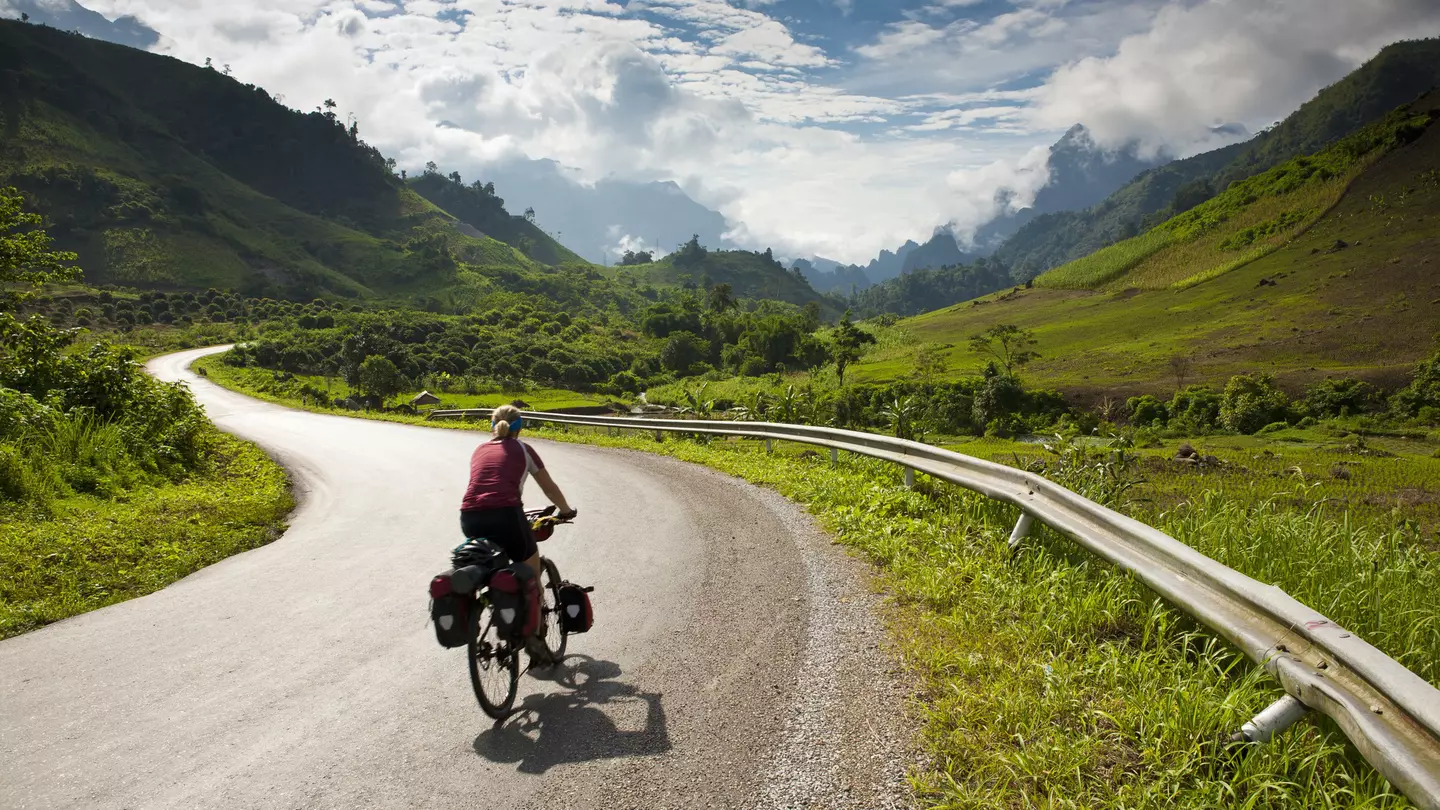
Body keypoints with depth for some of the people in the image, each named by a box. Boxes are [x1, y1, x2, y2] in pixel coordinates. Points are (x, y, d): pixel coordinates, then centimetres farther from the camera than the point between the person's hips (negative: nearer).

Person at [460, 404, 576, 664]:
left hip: (470, 519, 4)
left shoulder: (479, 451, 25)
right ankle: (534, 636, 14)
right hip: (505, 516, -4)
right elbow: (549, 488, 23)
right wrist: (566, 510, 42)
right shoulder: (522, 449, 15)